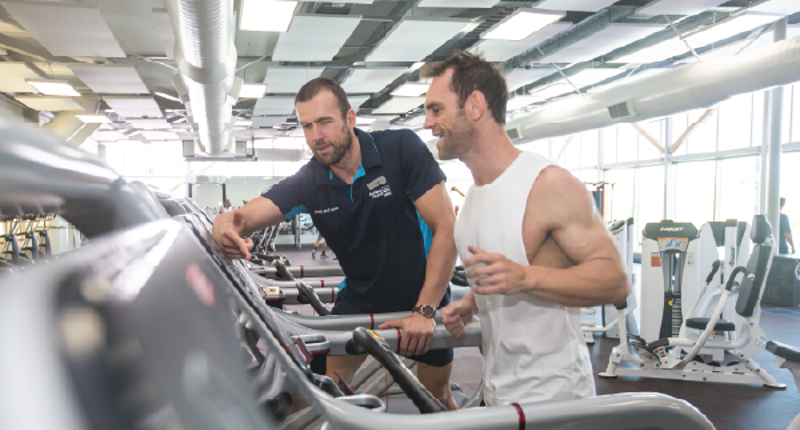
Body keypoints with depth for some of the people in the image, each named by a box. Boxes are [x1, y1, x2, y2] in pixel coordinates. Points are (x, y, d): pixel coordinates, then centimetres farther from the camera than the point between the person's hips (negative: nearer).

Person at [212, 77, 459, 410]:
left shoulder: (401, 148, -22)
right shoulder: (307, 183, -12)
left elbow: (446, 227, -25)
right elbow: (247, 214, -22)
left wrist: (424, 310, -30)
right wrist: (226, 224, -49)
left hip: (423, 296, -2)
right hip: (359, 299, 2)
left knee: (437, 396, 14)